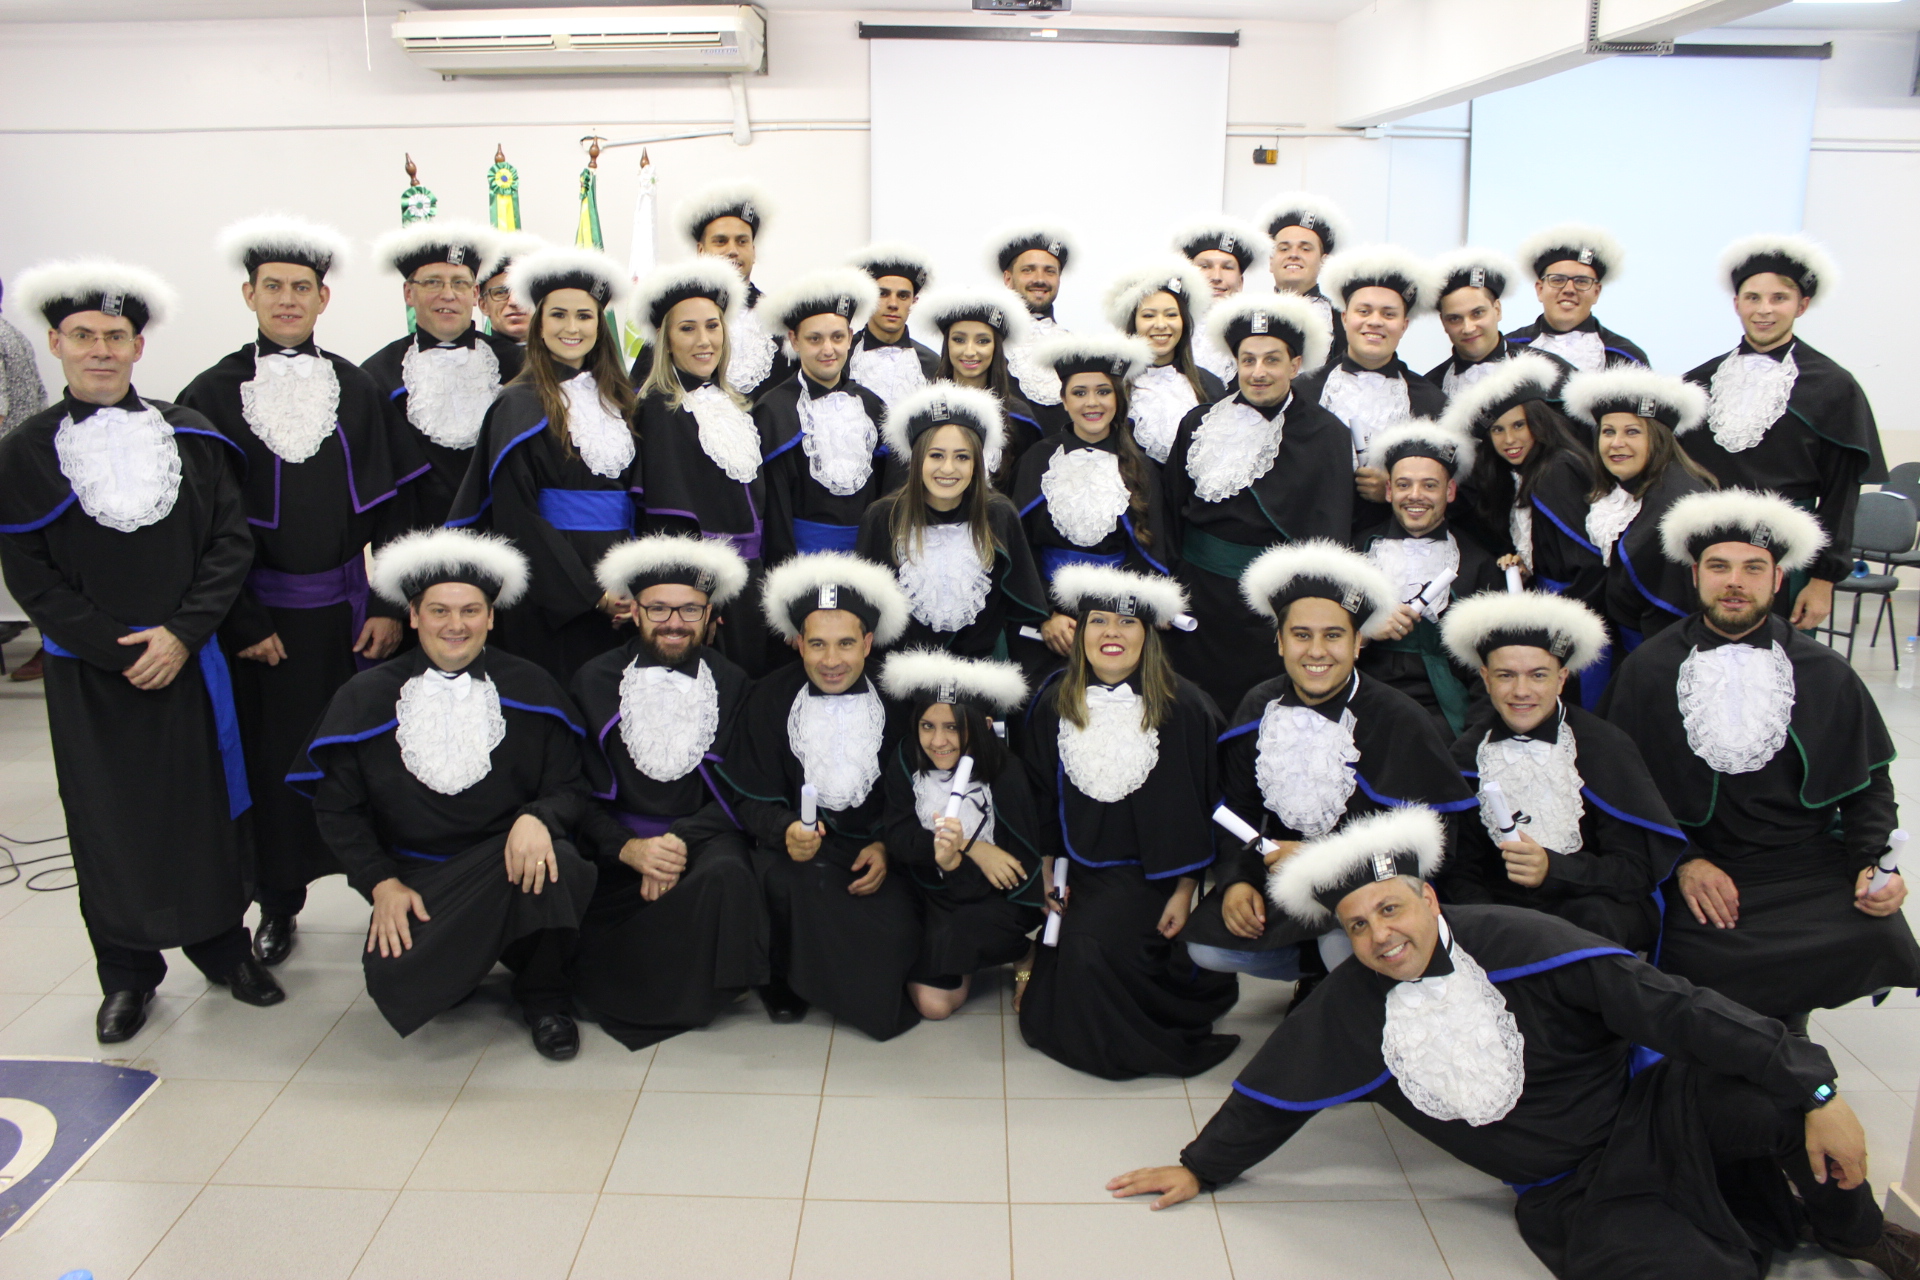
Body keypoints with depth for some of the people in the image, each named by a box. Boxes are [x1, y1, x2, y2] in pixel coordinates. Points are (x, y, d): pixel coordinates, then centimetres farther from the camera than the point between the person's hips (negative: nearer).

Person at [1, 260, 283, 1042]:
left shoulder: (191, 436, 2)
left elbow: (231, 543, -1)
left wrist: (181, 634, -12)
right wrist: (117, 651, -11)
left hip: (186, 661, 1)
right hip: (90, 676, 0)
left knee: (206, 807, 7)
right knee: (108, 823, 7)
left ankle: (223, 945, 24)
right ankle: (127, 974, 21)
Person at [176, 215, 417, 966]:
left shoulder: (356, 390, 3)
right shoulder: (213, 396, -2)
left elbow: (389, 506, 3)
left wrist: (389, 606, -4)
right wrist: (239, 622, -8)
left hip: (347, 606, 1)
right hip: (263, 614, -1)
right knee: (274, 758, 7)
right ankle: (279, 905, 23)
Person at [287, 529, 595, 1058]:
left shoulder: (531, 690, 2)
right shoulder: (365, 698, 3)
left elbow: (572, 786, 1)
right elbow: (337, 807, 7)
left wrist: (537, 818, -23)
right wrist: (381, 883, -7)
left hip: (510, 860, -1)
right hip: (415, 879, 1)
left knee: (559, 865, -35)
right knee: (395, 983, -26)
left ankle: (543, 998, -6)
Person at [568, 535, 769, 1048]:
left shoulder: (733, 684, 6)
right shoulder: (594, 682, 6)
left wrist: (679, 842, -17)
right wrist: (628, 849, -17)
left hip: (707, 834, 0)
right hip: (620, 844, 0)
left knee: (726, 874, -36)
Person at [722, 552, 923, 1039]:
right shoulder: (770, 699, -1)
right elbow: (752, 797, -1)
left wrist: (888, 847, -13)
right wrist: (785, 831, -23)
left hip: (877, 850, 0)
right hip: (798, 847, 0)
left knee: (895, 935, -26)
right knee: (782, 878, -34)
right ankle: (787, 979, -3)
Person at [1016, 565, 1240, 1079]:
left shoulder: (1184, 707, -12)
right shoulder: (1054, 703, -2)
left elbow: (1200, 807, -8)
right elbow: (1041, 796, 6)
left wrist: (1184, 892, -8)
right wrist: (1048, 870, 4)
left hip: (1148, 872, -3)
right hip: (1079, 862, 3)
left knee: (1093, 944, -24)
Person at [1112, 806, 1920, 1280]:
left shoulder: (1512, 942, -16)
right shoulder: (1351, 1009, -6)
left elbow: (1671, 1009, -19)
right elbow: (1276, 1093, 9)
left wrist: (1814, 1091, -23)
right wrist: (1202, 1167, 15)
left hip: (1644, 1120, -1)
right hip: (1576, 1201, 1)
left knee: (1771, 1084, -28)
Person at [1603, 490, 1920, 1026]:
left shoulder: (1826, 674, 9)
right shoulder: (1648, 670, 2)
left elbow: (1868, 784, 14)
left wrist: (1876, 862, -4)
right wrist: (1682, 861, -10)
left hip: (1812, 863, 3)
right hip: (1697, 875, -2)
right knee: (1694, 961, -30)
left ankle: (1782, 1009, 5)